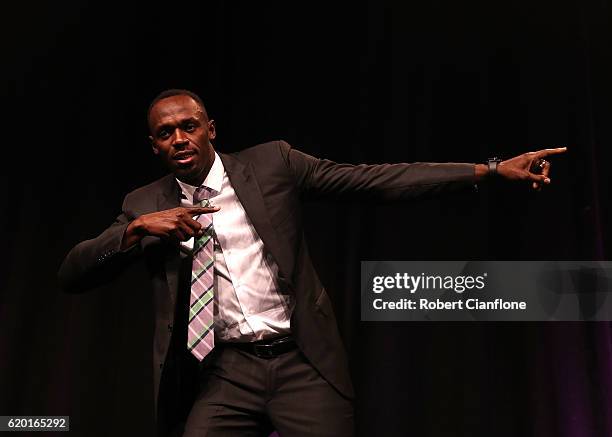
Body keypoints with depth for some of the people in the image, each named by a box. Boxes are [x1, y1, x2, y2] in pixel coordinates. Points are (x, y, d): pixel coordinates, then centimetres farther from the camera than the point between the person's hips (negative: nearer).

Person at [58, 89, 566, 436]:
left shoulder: (271, 163, 1)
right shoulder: (145, 205, 7)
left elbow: (376, 179, -3)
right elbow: (72, 275, 4)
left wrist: (490, 169, -8)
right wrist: (138, 227, -13)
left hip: (304, 365, -1)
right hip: (223, 374, 2)